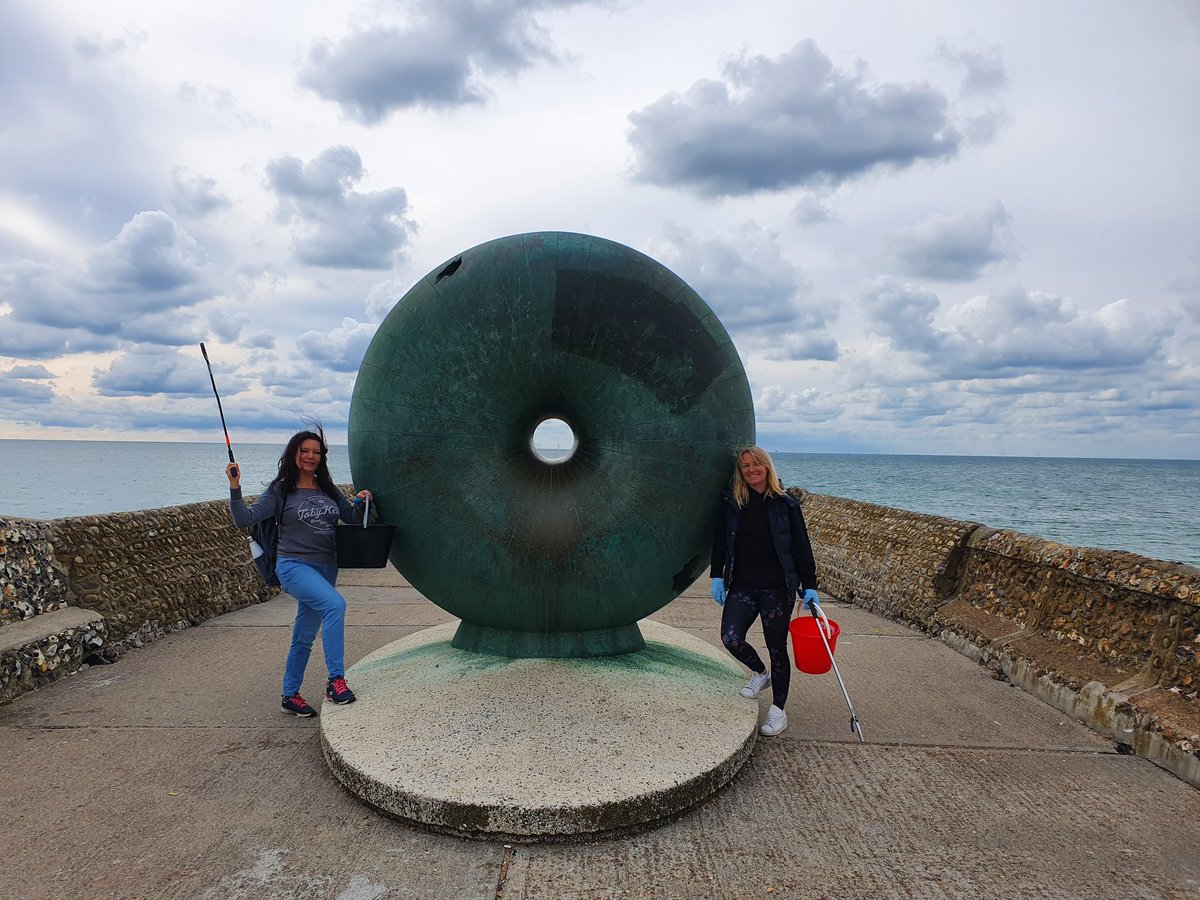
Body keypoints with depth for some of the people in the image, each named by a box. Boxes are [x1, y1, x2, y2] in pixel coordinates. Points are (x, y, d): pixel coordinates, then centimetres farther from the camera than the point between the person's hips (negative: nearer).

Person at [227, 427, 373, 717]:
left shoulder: (329, 490, 12)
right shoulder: (280, 491, -2)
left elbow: (353, 518, 17)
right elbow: (244, 519, -9)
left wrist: (360, 502, -3)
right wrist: (235, 487, -20)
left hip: (326, 568, 6)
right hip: (294, 566, -6)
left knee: (304, 637, 14)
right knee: (335, 604, -30)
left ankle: (290, 695, 29)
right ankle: (336, 680, -25)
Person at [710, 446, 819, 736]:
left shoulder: (786, 505, 0)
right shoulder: (731, 503, 4)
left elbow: (802, 547, 2)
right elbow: (720, 542, 8)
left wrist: (809, 585, -2)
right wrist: (717, 576, 2)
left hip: (777, 588, -2)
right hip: (742, 586, 2)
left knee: (777, 648, 4)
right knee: (731, 639, -10)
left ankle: (778, 710, 22)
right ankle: (760, 672, 24)